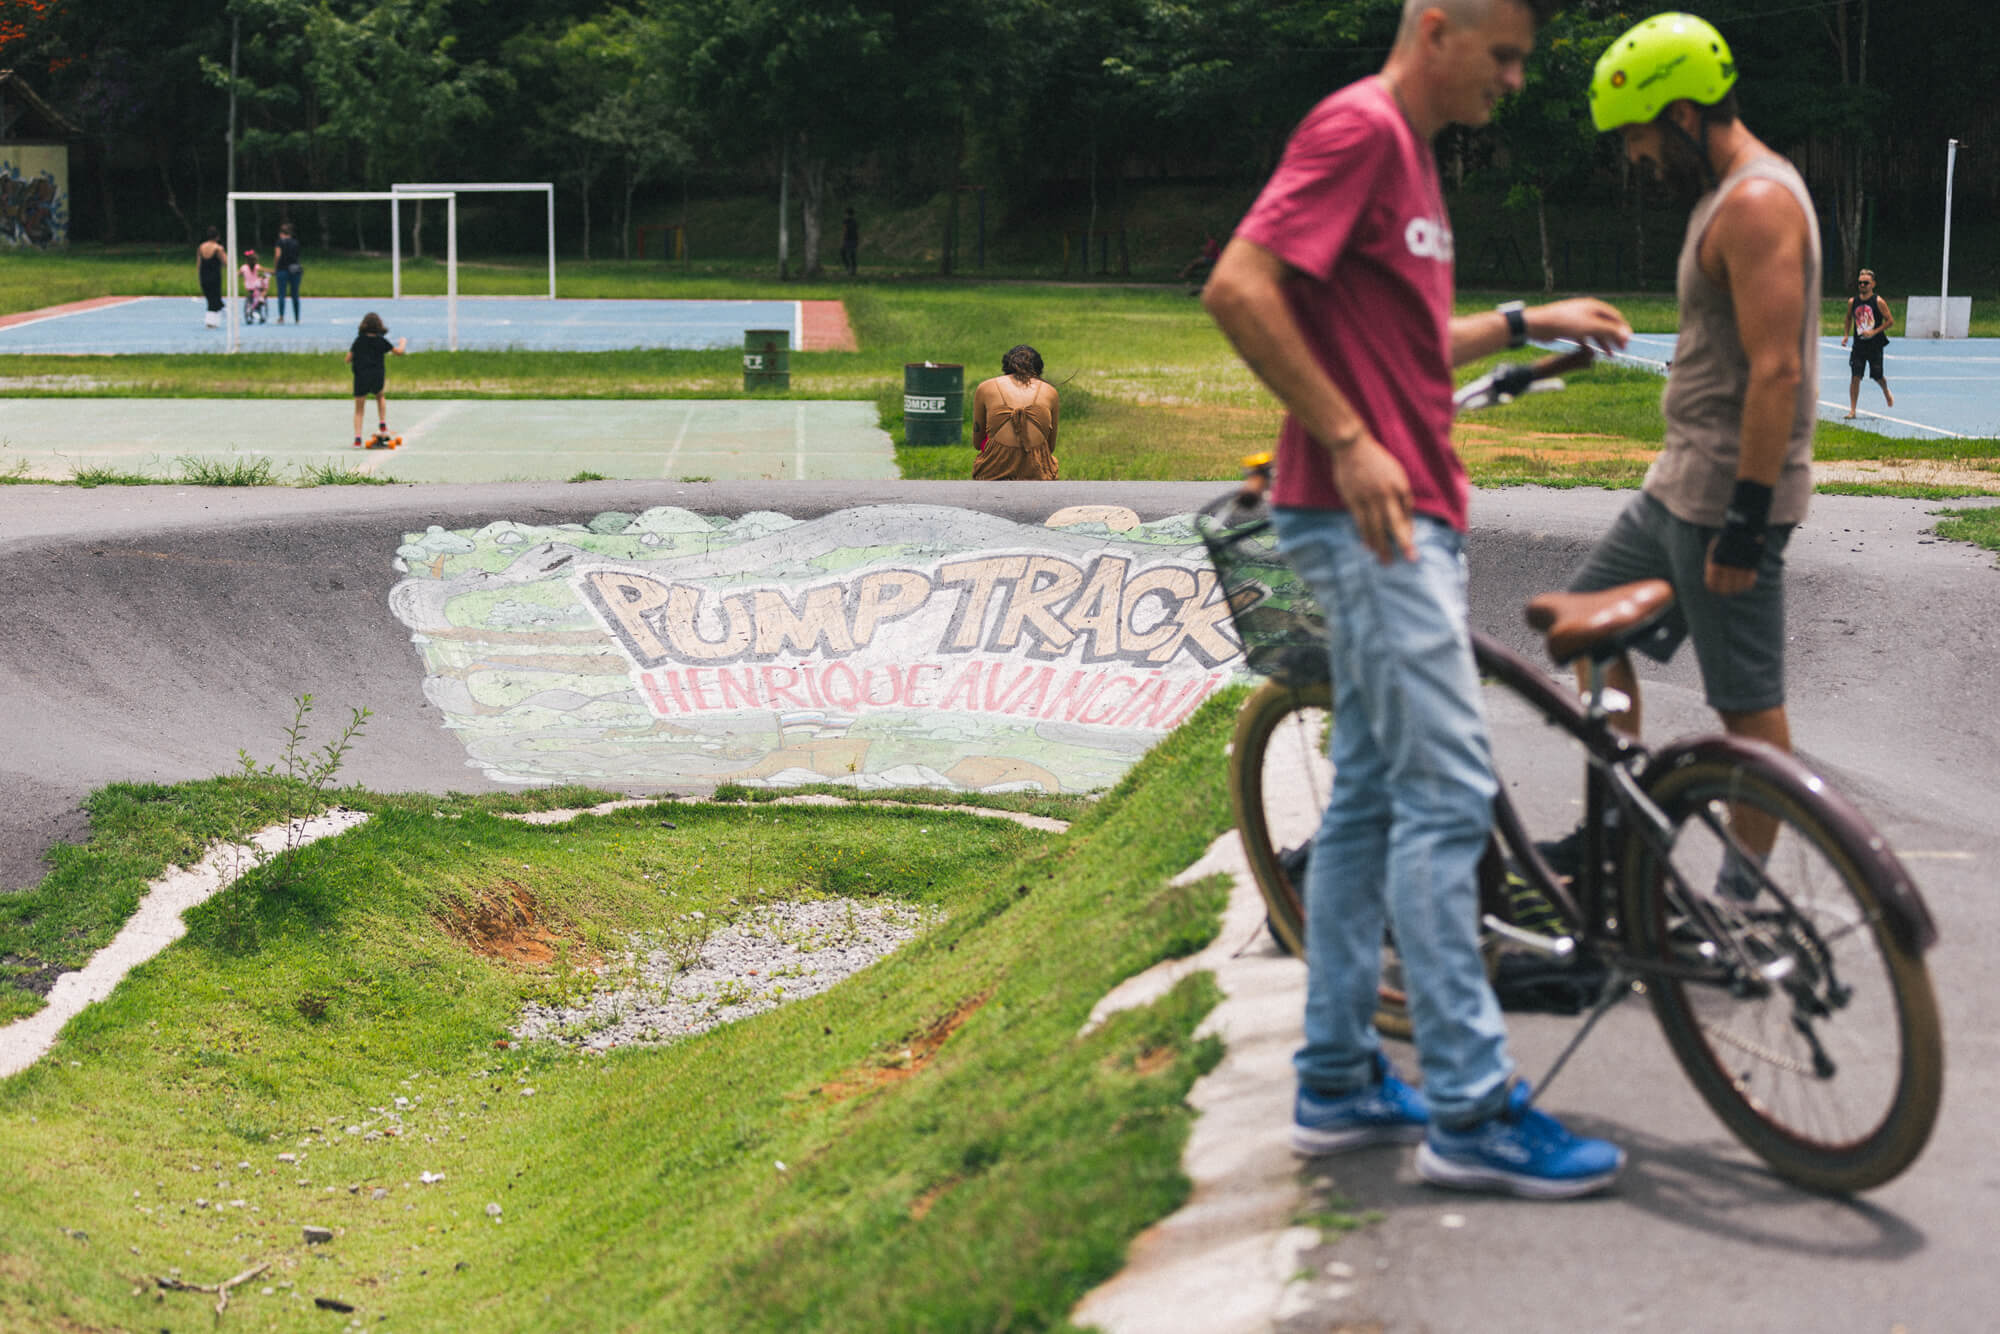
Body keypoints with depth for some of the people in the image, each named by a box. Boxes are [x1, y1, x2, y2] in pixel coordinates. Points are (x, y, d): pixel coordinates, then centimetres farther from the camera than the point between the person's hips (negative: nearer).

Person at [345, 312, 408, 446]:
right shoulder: (381, 341, -1)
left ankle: (357, 438, 0)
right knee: (380, 396, 34)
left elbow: (348, 360, 0)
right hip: (378, 378, 1)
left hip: (361, 378, -1)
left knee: (359, 410, 9)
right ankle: (383, 424, 23)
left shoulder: (359, 340, -3)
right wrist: (403, 343, 29)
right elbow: (399, 352, 8)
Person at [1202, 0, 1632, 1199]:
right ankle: (1472, 1110, -7)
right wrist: (1349, 442, -23)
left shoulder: (1410, 151, 20)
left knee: (1373, 794, 12)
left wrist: (1526, 324, 21)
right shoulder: (1360, 127, -12)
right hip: (1370, 516, -11)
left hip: (1408, 517, 11)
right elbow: (1240, 287, -22)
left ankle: (1338, 1080, 19)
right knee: (1448, 792, -11)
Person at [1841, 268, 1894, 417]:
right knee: (1855, 377, -7)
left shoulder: (1878, 302, -8)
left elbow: (1890, 320, -7)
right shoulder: (1852, 302, 4)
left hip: (1875, 345, -2)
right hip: (1859, 345, 3)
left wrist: (1874, 332, -17)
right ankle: (1852, 409, -3)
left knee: (1877, 376, 8)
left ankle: (1886, 392, 43)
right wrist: (1845, 335, 6)